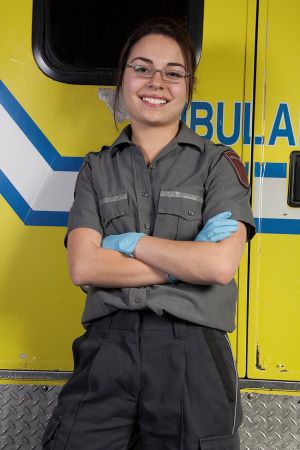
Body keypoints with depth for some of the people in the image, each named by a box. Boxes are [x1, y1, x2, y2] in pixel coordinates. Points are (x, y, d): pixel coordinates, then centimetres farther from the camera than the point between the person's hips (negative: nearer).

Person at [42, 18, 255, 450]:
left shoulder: (218, 163, 5)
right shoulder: (97, 168, 12)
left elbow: (221, 265, -9)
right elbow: (82, 267, -2)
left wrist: (127, 241, -4)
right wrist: (188, 262, -8)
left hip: (192, 349, -1)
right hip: (108, 346, 2)